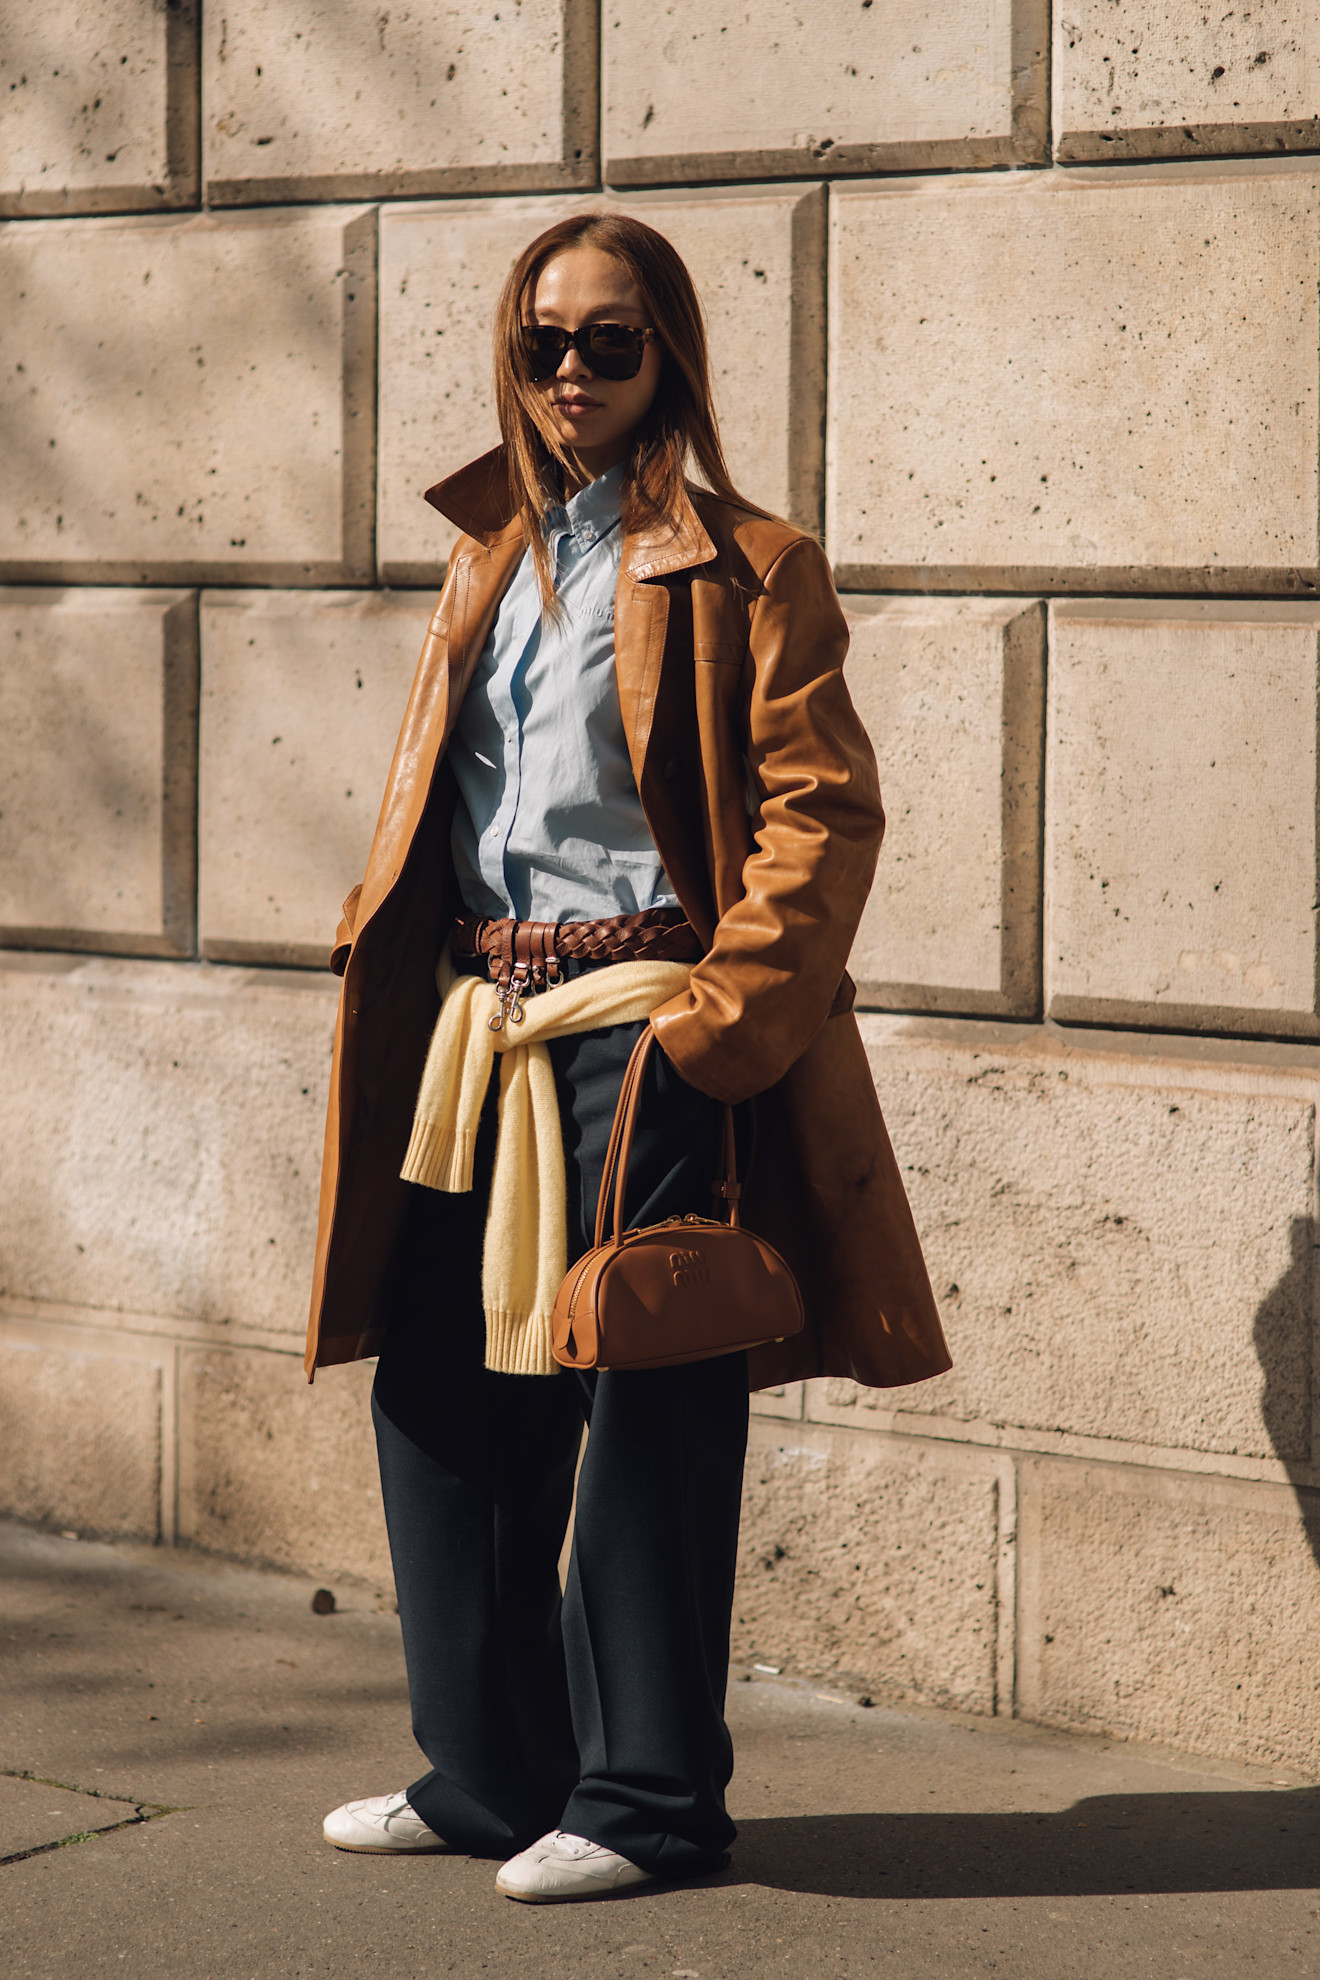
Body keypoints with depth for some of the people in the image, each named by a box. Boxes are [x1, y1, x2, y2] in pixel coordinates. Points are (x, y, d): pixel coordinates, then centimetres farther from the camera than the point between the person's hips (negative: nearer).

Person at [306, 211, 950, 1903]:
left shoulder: (741, 569, -5)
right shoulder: (488, 559, 17)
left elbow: (823, 810, -11)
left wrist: (722, 1018, -17)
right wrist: (386, 951, 12)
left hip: (644, 1025, -7)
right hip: (478, 1019, 7)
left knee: (649, 1407, -3)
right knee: (441, 1387, 9)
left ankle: (649, 1797, 8)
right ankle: (490, 1774, 21)